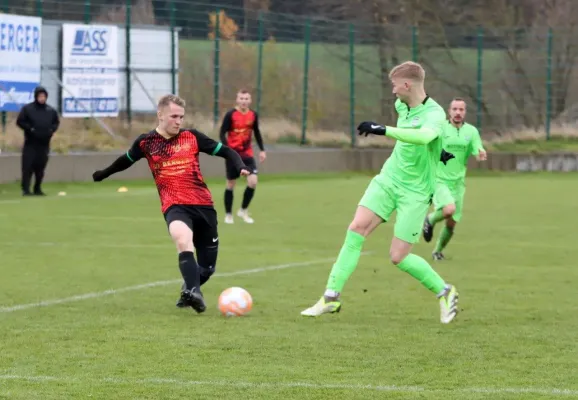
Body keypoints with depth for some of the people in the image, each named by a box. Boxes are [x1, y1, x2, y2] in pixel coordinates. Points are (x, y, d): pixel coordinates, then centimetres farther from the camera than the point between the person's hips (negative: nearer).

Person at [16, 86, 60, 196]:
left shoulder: (51, 110, 9)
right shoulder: (27, 109, -3)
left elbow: (56, 122, 19)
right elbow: (20, 122, -3)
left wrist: (51, 130, 0)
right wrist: (30, 129, -14)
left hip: (44, 143, 4)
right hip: (30, 143, -4)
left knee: (40, 167, 6)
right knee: (28, 166, -9)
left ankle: (37, 189, 15)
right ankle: (25, 189, -9)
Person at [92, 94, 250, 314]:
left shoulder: (192, 137, 5)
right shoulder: (146, 142, 5)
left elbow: (225, 151, 9)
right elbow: (126, 160, 25)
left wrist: (240, 166, -10)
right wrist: (103, 174, 40)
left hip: (203, 205, 2)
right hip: (174, 206, -2)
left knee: (207, 267, 7)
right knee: (183, 240, -37)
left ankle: (189, 290, 38)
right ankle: (193, 292, -45)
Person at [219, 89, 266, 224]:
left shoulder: (253, 115, 2)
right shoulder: (230, 115, -11)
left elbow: (257, 132, 16)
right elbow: (222, 133, -10)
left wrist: (262, 150, 11)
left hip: (247, 154, 3)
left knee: (253, 182, -11)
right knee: (231, 184, 4)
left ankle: (243, 210, 7)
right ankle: (228, 214, 18)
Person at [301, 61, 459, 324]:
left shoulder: (434, 114, -20)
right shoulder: (401, 105, 3)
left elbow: (423, 137, -42)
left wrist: (383, 130, -45)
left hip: (415, 192, -6)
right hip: (388, 179, 6)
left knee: (398, 257, -6)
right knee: (357, 228, -12)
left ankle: (445, 292, 17)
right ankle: (331, 297, -8)